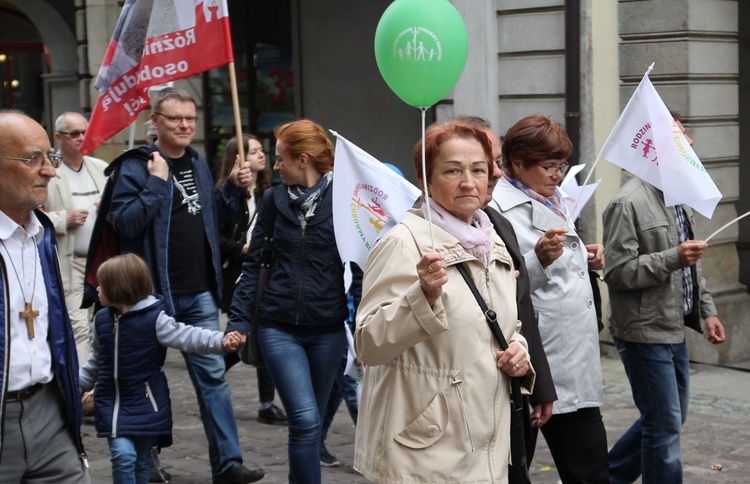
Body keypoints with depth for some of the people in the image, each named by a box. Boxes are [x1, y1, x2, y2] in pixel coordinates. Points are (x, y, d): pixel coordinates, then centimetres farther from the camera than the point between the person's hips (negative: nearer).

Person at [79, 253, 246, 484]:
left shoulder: (154, 319, -13)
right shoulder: (102, 319, 5)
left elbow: (186, 336, -22)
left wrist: (221, 340, -36)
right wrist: (79, 383, 23)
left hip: (146, 404, -2)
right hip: (112, 403, 3)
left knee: (142, 461, 10)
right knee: (123, 454, -15)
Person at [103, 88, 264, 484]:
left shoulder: (198, 164, 13)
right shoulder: (135, 166, -8)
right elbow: (124, 223, -19)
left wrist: (233, 189, 8)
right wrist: (157, 184, -21)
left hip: (199, 292, 5)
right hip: (154, 294, -5)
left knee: (212, 374, 3)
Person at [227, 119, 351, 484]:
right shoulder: (274, 199, 4)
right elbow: (253, 263, 8)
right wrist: (238, 320, 1)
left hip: (328, 328, 0)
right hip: (279, 327, 1)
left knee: (310, 422, 12)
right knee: (305, 420, -12)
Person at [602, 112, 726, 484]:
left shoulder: (677, 198, 13)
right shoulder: (628, 203, -16)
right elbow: (617, 271, -21)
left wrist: (707, 310, 15)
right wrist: (672, 258, -26)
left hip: (674, 330, 9)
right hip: (645, 333, -9)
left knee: (667, 420, 18)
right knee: (665, 427, -2)